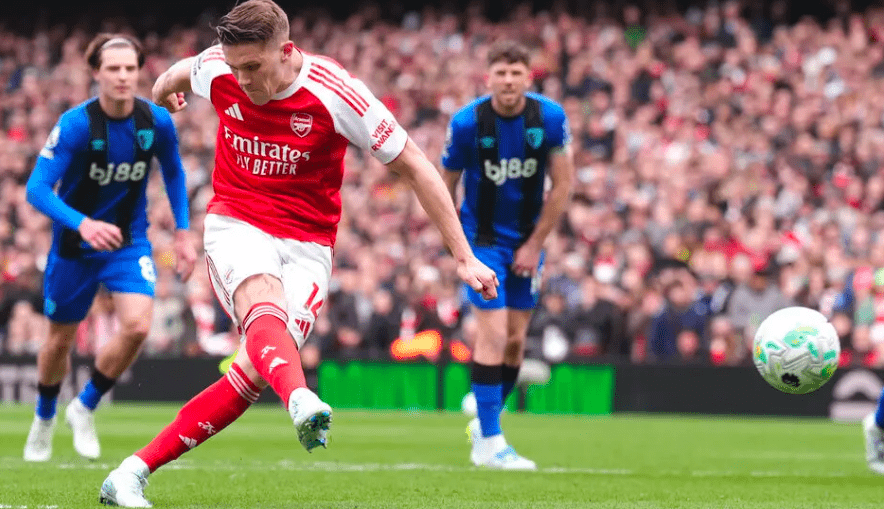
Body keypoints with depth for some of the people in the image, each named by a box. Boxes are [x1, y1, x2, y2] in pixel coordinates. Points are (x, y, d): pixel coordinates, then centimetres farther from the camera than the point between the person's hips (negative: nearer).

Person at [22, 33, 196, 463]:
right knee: (60, 339, 11)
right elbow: (37, 188, -30)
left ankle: (85, 409, 4)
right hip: (74, 244, -2)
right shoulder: (74, 124, -24)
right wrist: (83, 224, -45)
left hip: (129, 241, 2)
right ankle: (44, 420, 40)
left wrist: (183, 232, 3)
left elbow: (173, 173, 9)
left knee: (137, 326, -19)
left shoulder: (157, 121, -12)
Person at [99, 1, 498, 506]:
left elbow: (414, 165, -9)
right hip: (236, 223, 1)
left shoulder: (336, 93, -16)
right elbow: (180, 73, 20)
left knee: (256, 372, -18)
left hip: (307, 243, 0)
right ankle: (303, 403, -66)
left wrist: (464, 256, -10)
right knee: (264, 308, -34)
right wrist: (163, 91, 45)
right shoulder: (216, 69, -7)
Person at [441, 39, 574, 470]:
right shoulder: (467, 122, -16)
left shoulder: (551, 118, -11)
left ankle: (484, 423, 27)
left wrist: (535, 244, -7)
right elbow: (446, 184, -3)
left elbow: (563, 183, -5)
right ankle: (489, 442, -8)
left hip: (527, 243, 4)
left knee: (515, 340, 8)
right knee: (494, 335, -13)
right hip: (482, 238, -4)